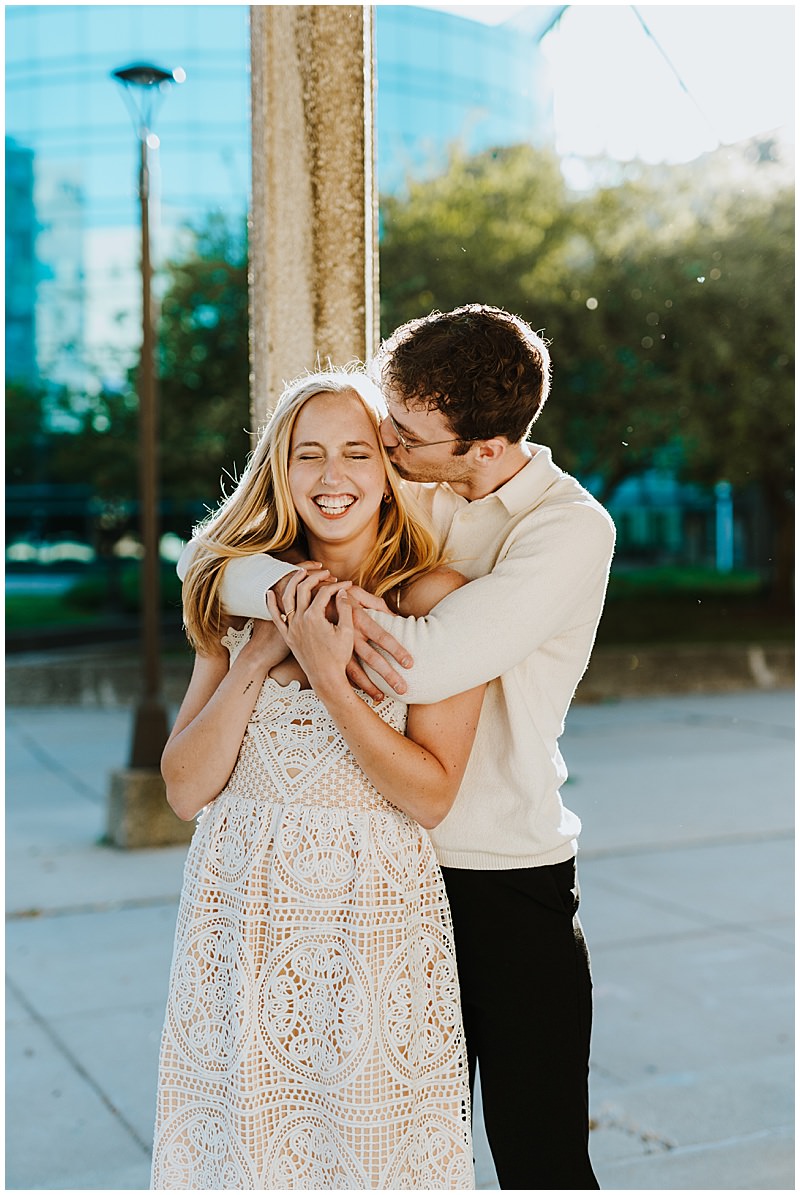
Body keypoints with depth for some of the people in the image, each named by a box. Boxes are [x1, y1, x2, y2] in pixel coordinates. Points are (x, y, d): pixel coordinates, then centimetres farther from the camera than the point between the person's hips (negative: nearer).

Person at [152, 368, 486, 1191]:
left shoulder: (435, 596, -7)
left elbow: (431, 796, -12)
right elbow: (185, 790, -1)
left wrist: (329, 675, -21)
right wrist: (256, 659, -13)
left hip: (371, 912, -3)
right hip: (237, 907, 3)